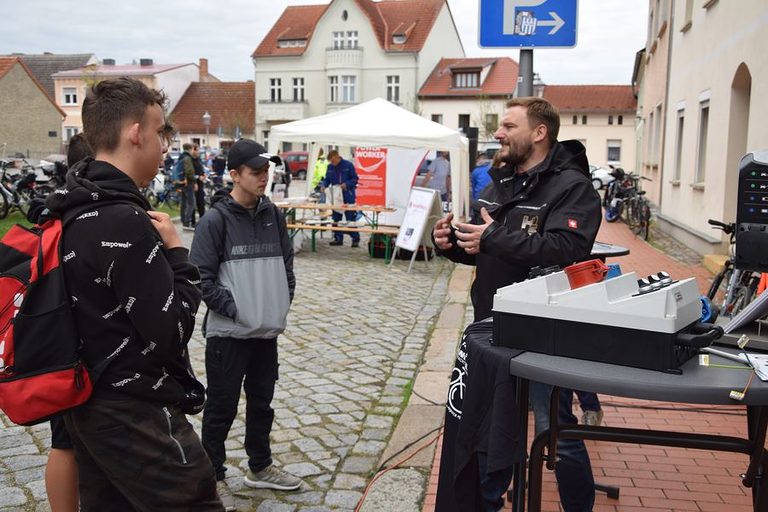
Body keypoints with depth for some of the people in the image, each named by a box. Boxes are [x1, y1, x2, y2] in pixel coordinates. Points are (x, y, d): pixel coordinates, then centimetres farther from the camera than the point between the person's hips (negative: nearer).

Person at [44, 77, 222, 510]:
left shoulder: (78, 211, 7)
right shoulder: (125, 221, -23)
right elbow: (171, 332, -20)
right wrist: (177, 254, -11)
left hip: (92, 408, 10)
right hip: (137, 417, -10)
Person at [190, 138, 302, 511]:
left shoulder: (273, 215, 5)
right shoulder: (215, 220, -12)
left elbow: (286, 262, 13)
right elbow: (202, 276, -13)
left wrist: (282, 303, 4)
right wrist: (234, 308, -16)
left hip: (268, 330, 6)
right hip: (228, 332, -6)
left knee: (262, 402, 18)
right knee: (222, 407, 6)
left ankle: (260, 468, 35)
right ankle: (214, 477, 23)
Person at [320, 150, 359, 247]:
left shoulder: (348, 165, -7)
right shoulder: (330, 167, 6)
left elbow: (355, 179, -6)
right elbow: (327, 179, 13)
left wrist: (346, 184, -21)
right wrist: (323, 185, -7)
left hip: (348, 197, -5)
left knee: (351, 218, -5)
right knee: (336, 218, 9)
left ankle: (355, 239, 3)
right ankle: (338, 238, 18)